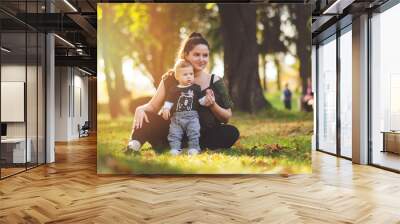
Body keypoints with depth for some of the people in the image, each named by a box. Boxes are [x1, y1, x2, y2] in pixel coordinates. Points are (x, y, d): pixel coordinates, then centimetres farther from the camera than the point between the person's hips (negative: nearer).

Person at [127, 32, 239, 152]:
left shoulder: (215, 81, 2)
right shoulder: (171, 78, 3)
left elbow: (227, 118, 4)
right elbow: (153, 106, -1)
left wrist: (213, 105, -16)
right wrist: (140, 109, -24)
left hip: (204, 135, 1)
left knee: (232, 132, -27)